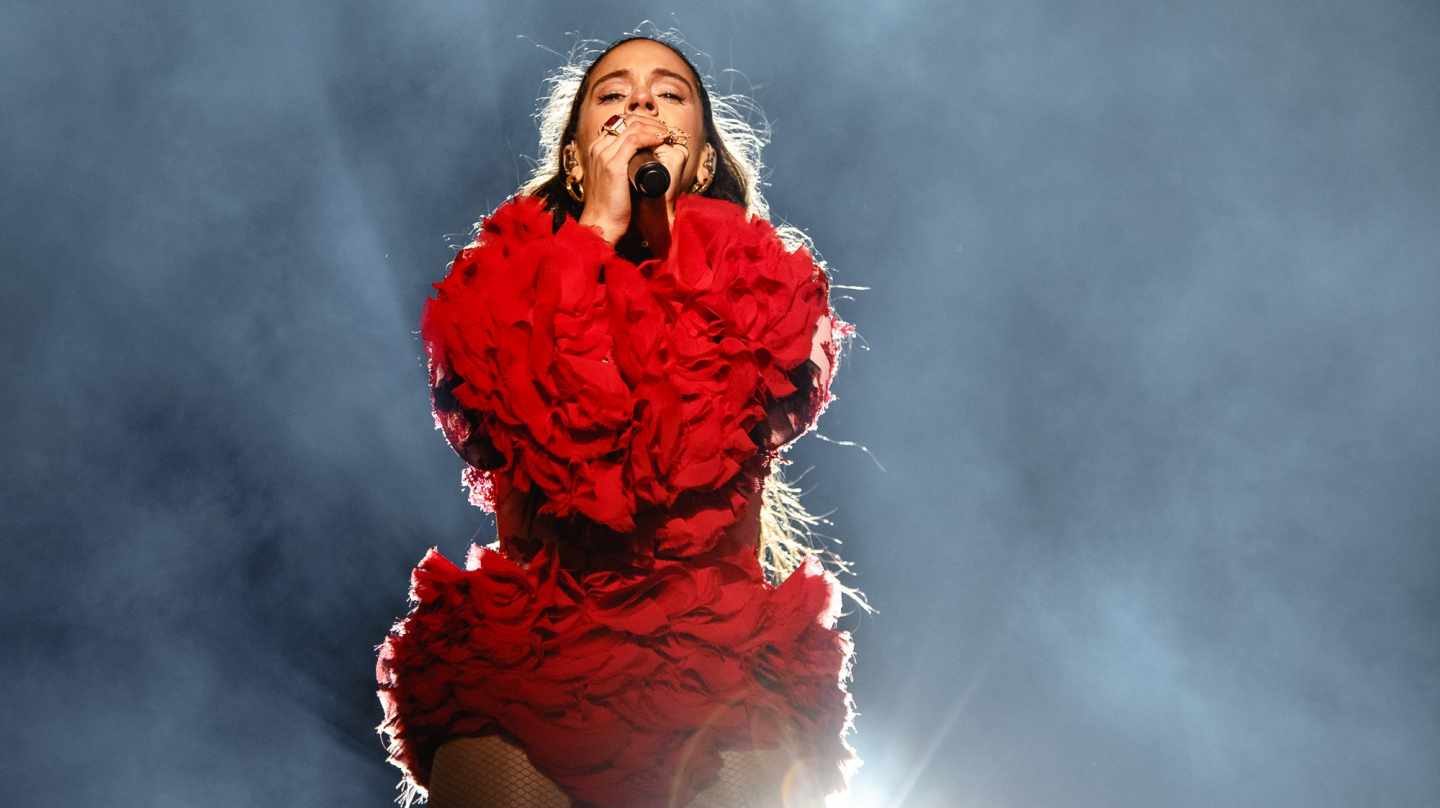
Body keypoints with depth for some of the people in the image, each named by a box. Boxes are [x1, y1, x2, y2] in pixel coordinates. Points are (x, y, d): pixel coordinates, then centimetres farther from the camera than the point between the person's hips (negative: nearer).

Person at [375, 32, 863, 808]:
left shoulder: (759, 280, 10)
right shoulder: (501, 280, 11)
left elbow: (710, 442, -8)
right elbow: (525, 434, -10)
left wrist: (668, 228, -3)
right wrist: (600, 226, -6)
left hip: (717, 656, 0)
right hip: (527, 651, 0)